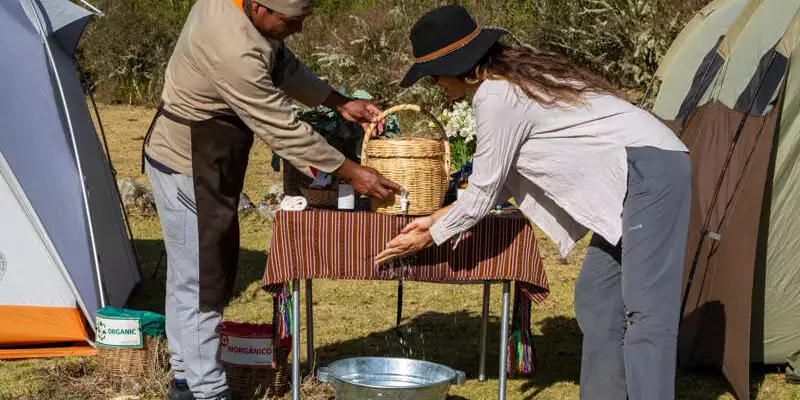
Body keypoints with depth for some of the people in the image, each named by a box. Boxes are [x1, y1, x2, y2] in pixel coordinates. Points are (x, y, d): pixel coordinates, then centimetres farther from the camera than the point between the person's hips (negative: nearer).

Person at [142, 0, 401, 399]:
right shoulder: (235, 53, -33)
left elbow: (283, 64, 11)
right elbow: (285, 131, -26)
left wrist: (341, 103, 6)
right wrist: (352, 173, -18)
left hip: (202, 162, 10)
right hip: (187, 168, -10)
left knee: (186, 276, 17)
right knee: (201, 281, -4)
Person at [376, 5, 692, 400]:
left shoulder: (495, 96, -14)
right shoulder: (514, 76, 16)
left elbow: (484, 191, -6)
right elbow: (500, 180, 21)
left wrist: (429, 238, 7)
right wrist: (440, 217, 22)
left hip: (652, 170, -10)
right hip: (640, 175, 10)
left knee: (646, 308, -14)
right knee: (595, 300, 11)